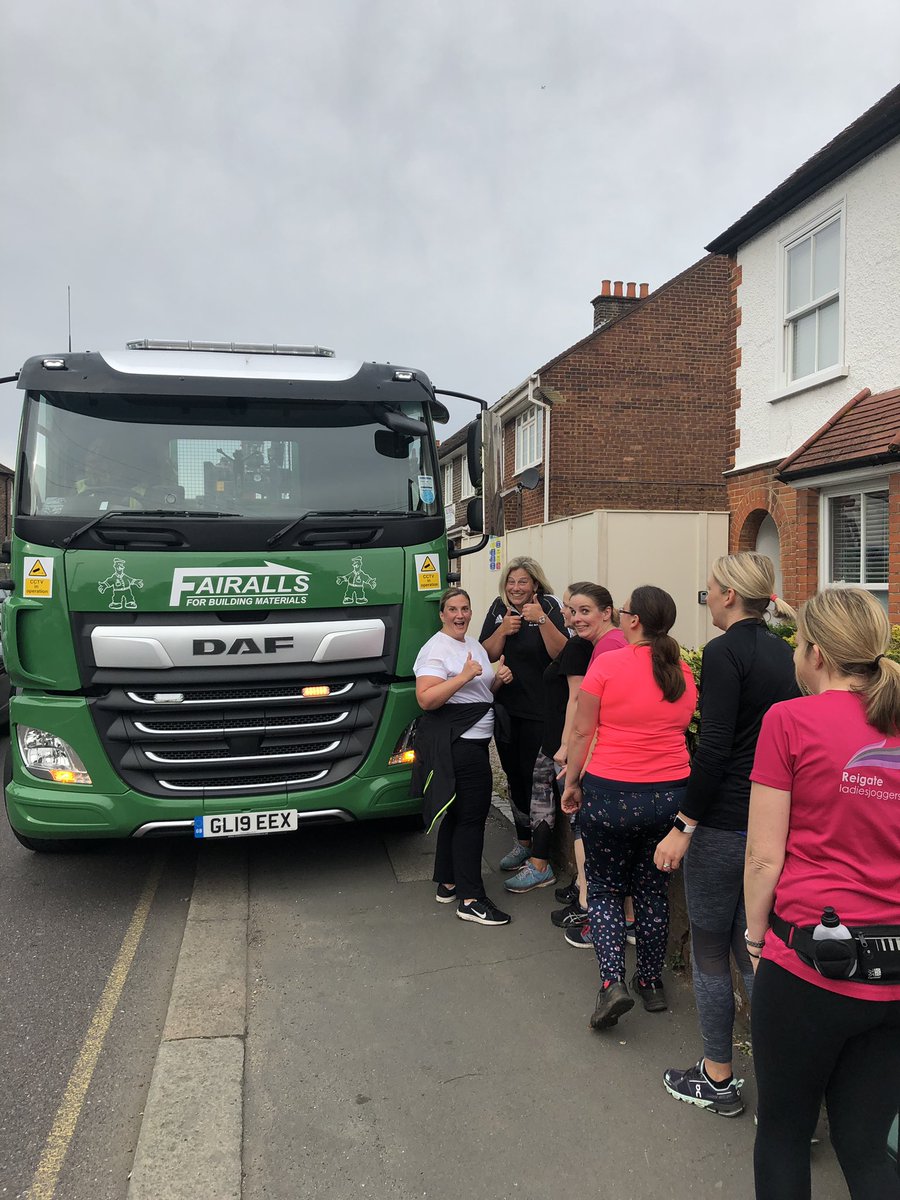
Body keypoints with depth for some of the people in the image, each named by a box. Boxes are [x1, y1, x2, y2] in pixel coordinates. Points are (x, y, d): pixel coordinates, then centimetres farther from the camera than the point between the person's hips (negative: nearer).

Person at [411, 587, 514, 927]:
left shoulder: (474, 645, 17)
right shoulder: (436, 649, -12)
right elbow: (426, 699, -22)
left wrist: (499, 678, 7)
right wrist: (465, 676, -26)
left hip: (473, 740, 10)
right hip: (454, 743, -10)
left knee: (455, 813, 15)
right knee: (471, 816, -8)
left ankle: (447, 884, 26)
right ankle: (470, 900, -1)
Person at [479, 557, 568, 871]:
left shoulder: (549, 607, -10)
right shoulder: (499, 609, 4)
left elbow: (561, 653, -19)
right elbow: (487, 655, 2)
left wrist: (542, 620, -29)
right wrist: (503, 630, -13)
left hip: (540, 711, -5)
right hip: (506, 707, 5)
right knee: (513, 775, 15)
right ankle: (523, 842, 32)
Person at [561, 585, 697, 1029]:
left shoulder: (607, 664, -12)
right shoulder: (684, 673, 3)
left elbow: (582, 731, -8)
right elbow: (681, 728, 13)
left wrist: (571, 783, 3)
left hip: (610, 793, -4)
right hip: (671, 793, 4)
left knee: (605, 888, 13)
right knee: (653, 889, 18)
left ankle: (612, 981, 1)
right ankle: (652, 983, 28)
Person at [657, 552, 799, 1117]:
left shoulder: (725, 653, -16)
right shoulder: (785, 652, 8)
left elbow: (715, 748, -21)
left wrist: (685, 825, -16)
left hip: (725, 823, -7)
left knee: (709, 951, 10)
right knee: (753, 948, 17)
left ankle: (718, 1079, 24)